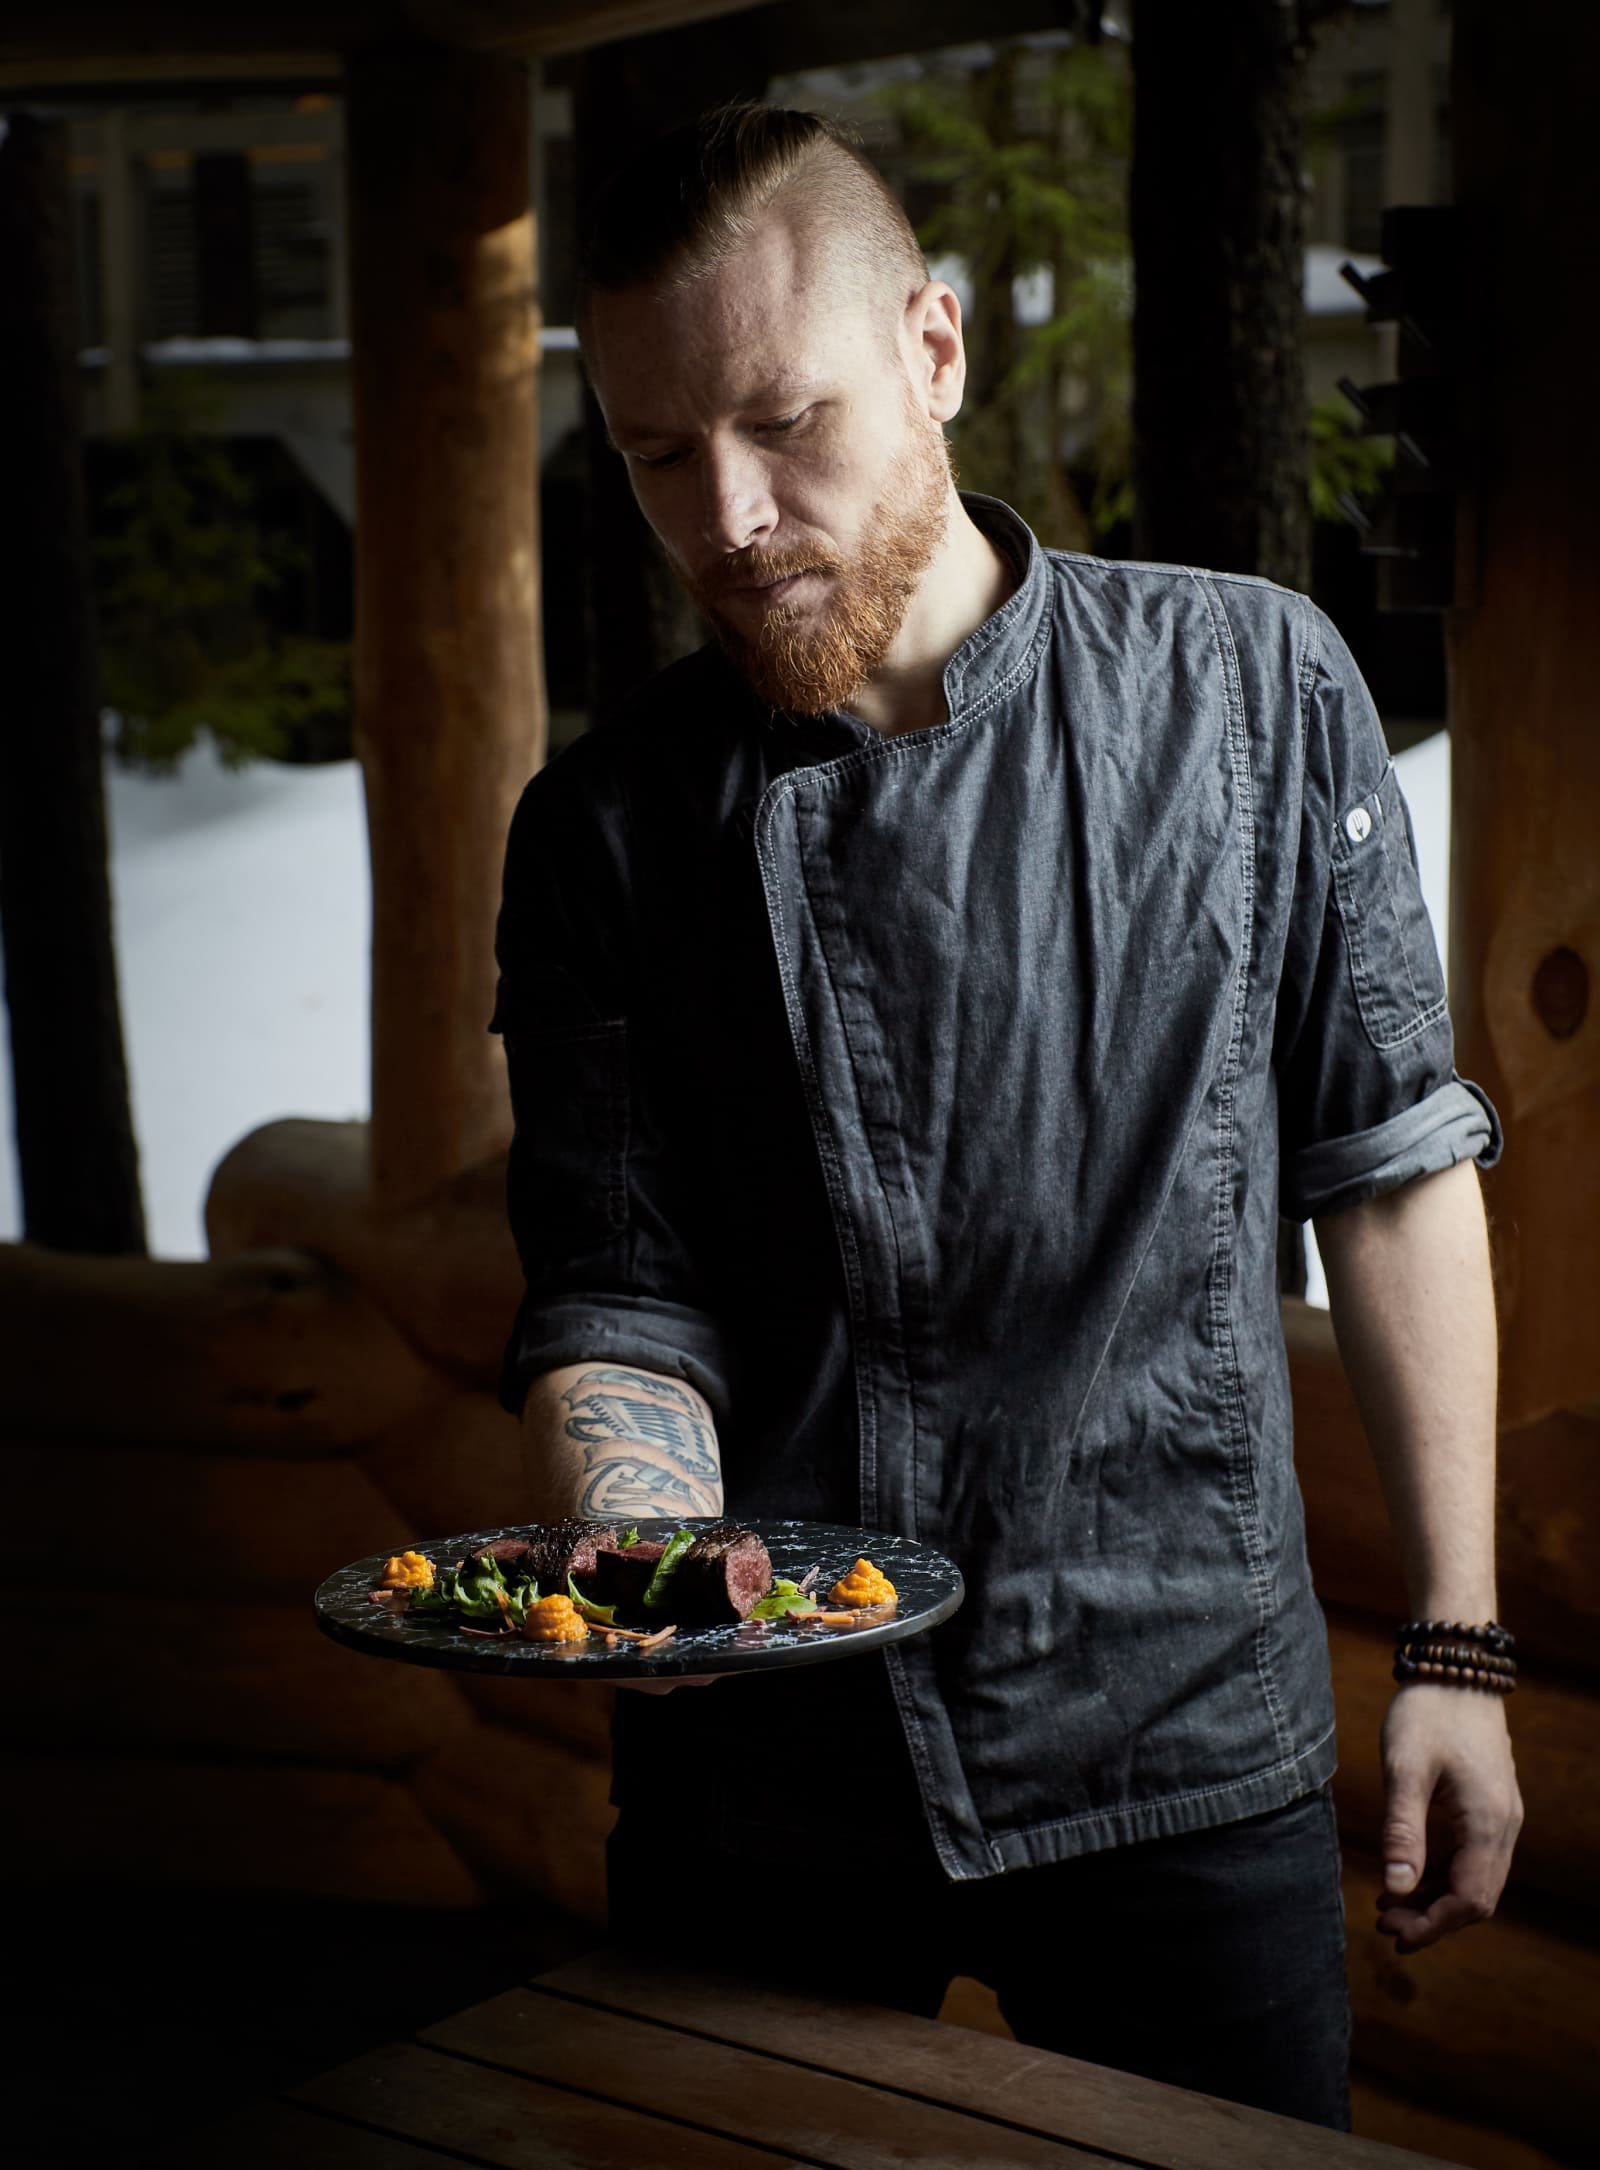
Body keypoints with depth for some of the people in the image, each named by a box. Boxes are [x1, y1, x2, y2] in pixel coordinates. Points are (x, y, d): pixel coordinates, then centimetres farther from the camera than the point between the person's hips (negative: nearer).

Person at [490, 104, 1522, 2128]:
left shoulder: (1251, 687, -5)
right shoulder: (604, 828, -3)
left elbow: (1391, 1171, 0)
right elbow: (617, 1298, -3)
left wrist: (1457, 1647, 0)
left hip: (1180, 1742, -1)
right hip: (758, 1777, 1)